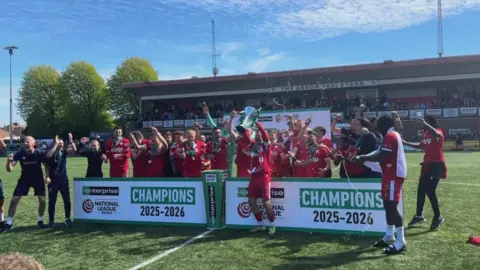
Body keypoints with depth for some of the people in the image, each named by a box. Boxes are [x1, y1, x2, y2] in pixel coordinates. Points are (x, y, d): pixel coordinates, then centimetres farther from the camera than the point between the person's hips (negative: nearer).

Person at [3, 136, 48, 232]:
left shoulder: (40, 153, -19)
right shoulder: (19, 154, -19)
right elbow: (9, 169, -23)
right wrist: (9, 161, -43)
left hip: (38, 179, 0)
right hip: (24, 178, 1)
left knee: (42, 200, -5)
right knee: (14, 200, -5)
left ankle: (40, 220, 17)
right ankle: (9, 223, 8)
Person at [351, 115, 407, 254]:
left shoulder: (390, 136, -14)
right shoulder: (393, 136, 19)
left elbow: (381, 156, -22)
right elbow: (380, 152, 14)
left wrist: (362, 158, -13)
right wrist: (362, 157, 5)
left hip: (393, 175, -11)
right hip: (392, 174, 11)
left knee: (391, 206, -11)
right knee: (388, 205, 14)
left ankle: (401, 241, -7)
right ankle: (389, 236, 23)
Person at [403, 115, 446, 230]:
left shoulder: (438, 131, -13)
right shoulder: (425, 133, 10)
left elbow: (436, 134, -39)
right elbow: (421, 145, 26)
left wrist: (425, 123, -42)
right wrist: (406, 143, 20)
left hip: (436, 165, -8)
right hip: (427, 164, 8)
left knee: (430, 191, -10)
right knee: (421, 189, 12)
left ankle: (437, 217, 6)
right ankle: (419, 215, 25)